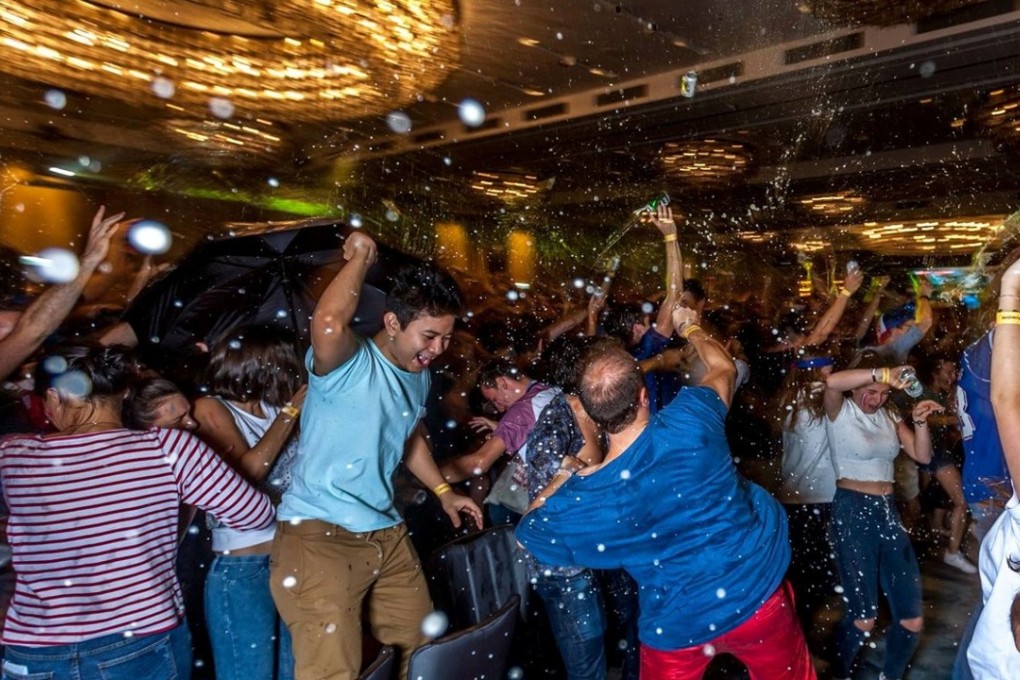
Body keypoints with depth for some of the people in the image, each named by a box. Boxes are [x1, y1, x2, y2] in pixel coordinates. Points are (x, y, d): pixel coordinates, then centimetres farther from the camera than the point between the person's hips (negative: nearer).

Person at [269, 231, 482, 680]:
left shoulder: (419, 376, 9)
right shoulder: (349, 365, -16)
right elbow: (328, 323, -40)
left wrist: (442, 491, 20)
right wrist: (360, 258, -24)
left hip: (386, 534, 8)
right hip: (318, 534, -8)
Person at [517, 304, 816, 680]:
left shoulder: (580, 503, -24)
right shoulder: (689, 419, -24)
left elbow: (528, 530, -2)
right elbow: (724, 367, 0)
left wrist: (566, 475, 2)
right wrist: (690, 327, 19)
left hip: (677, 629, -1)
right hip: (755, 595, 2)